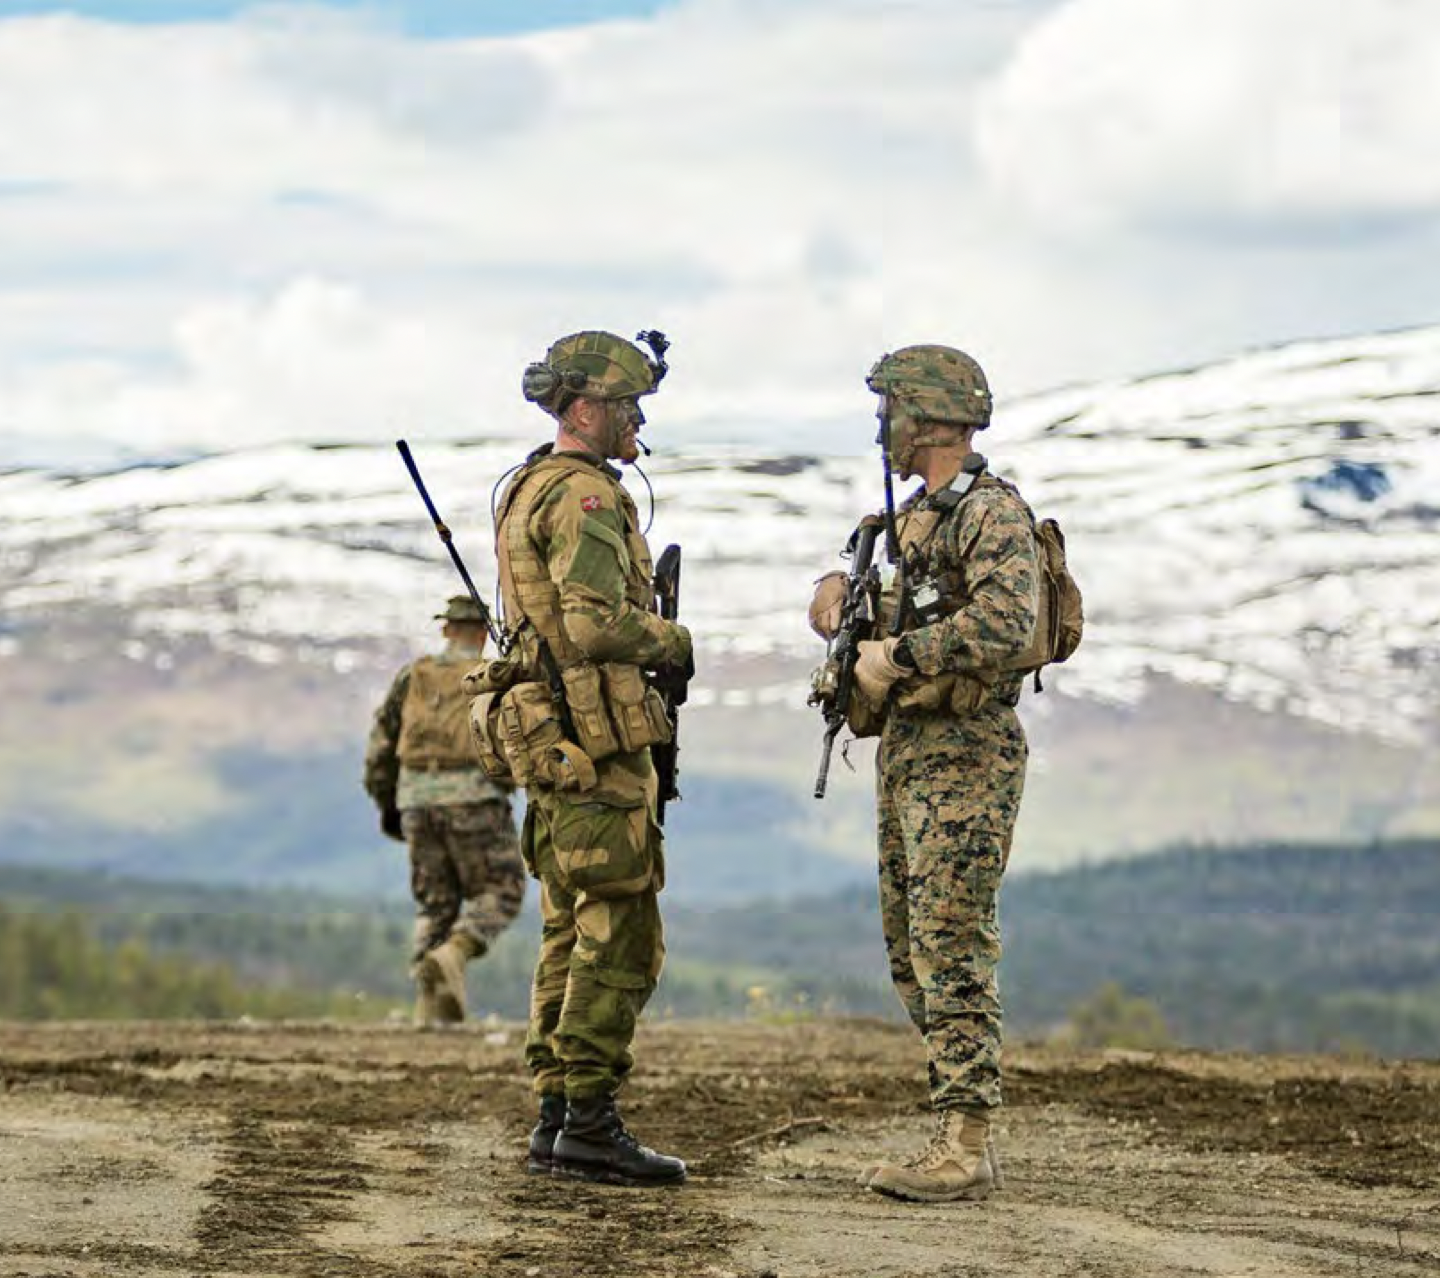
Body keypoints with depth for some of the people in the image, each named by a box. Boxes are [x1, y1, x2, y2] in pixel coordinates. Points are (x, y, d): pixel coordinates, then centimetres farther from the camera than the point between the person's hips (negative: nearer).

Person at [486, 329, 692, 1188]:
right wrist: (673, 642, -9)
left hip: (551, 740, 10)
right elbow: (594, 624, -24)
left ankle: (556, 1119, 14)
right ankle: (590, 1124, -8)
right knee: (620, 936, -8)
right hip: (597, 738, -10)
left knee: (573, 935, 12)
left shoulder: (528, 490, 18)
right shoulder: (585, 496, -14)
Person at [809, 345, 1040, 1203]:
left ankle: (964, 1149, -13)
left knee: (954, 949, -13)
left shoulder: (992, 511, -13)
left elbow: (1006, 623, -28)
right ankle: (966, 1138, 14)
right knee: (913, 953, 10)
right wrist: (841, 594, 8)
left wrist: (899, 654, -21)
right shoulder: (915, 518, 16)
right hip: (905, 752, 10)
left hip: (964, 756, -10)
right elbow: (899, 616, 30)